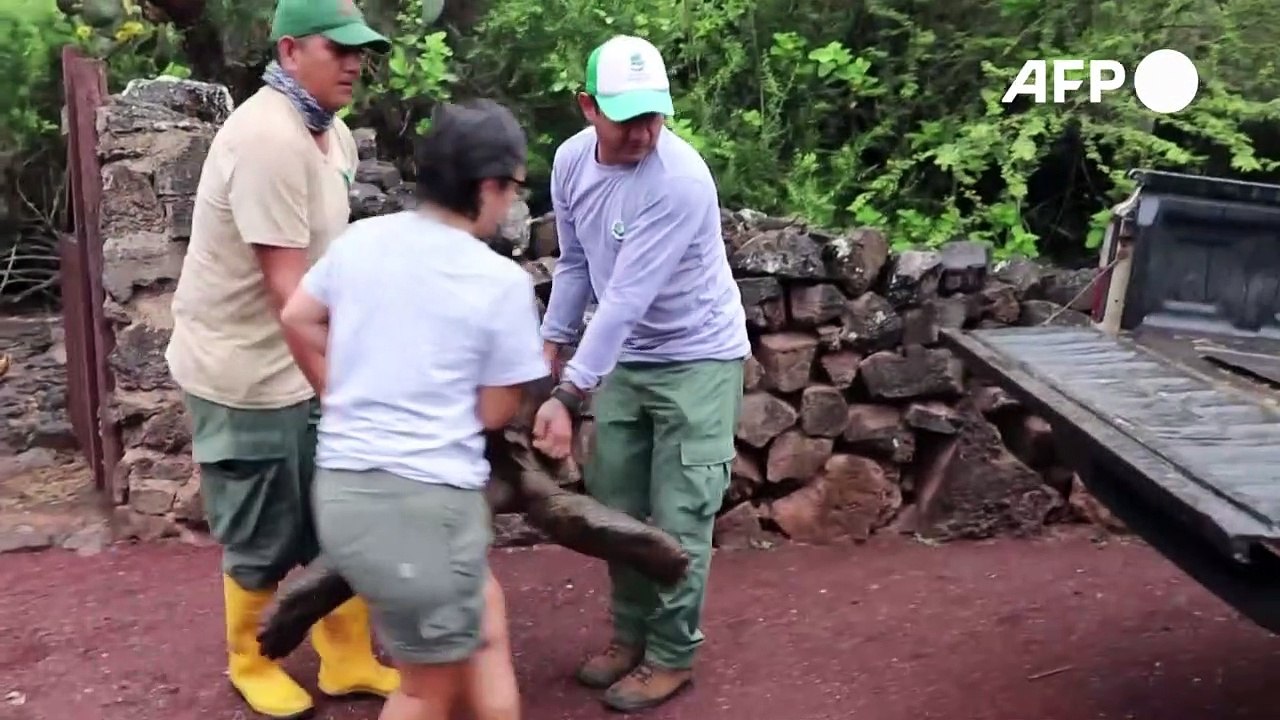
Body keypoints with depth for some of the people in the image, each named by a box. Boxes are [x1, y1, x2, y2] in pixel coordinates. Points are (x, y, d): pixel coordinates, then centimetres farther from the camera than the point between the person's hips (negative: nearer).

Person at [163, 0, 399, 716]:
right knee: (264, 537, 8)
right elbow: (285, 288, -27)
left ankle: (349, 661, 29)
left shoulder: (333, 133, 5)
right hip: (245, 370, -8)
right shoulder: (269, 138, -25)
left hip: (303, 363, 8)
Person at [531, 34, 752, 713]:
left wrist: (567, 395, -32)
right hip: (624, 358, 7)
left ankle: (672, 656, 16)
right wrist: (549, 346, 9)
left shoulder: (681, 180, -29)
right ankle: (633, 632, 30)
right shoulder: (570, 160, -7)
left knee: (677, 518, -3)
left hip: (698, 358, -6)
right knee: (614, 507, 12)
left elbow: (628, 298, -32)